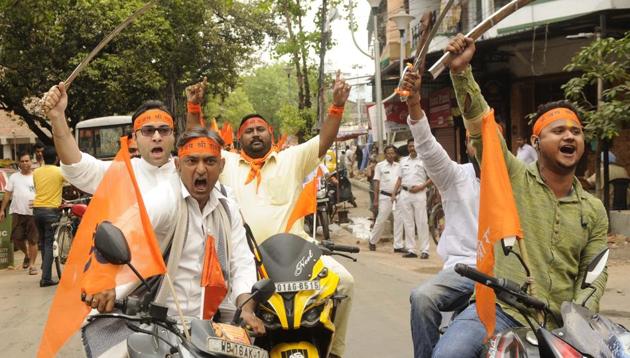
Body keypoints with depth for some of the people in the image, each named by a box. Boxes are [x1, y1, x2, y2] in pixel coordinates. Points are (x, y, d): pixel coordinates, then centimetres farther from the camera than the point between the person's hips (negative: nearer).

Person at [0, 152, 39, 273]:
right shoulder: (14, 177, 8)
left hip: (32, 213, -2)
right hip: (17, 212, 2)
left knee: (32, 240, -1)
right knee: (17, 239, 1)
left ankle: (32, 264, 10)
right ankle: (27, 254, 29)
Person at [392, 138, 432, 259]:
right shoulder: (403, 161, 17)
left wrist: (420, 187, -12)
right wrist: (394, 193, 10)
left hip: (419, 194, -5)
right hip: (404, 193, 5)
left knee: (422, 222, -5)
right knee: (408, 223, 5)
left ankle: (424, 250, -2)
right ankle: (410, 250, 10)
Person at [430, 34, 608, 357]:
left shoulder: (594, 210, 13)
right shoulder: (514, 178, 2)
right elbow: (481, 127, -10)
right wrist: (461, 71, -21)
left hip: (558, 325, 5)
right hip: (498, 308, -4)